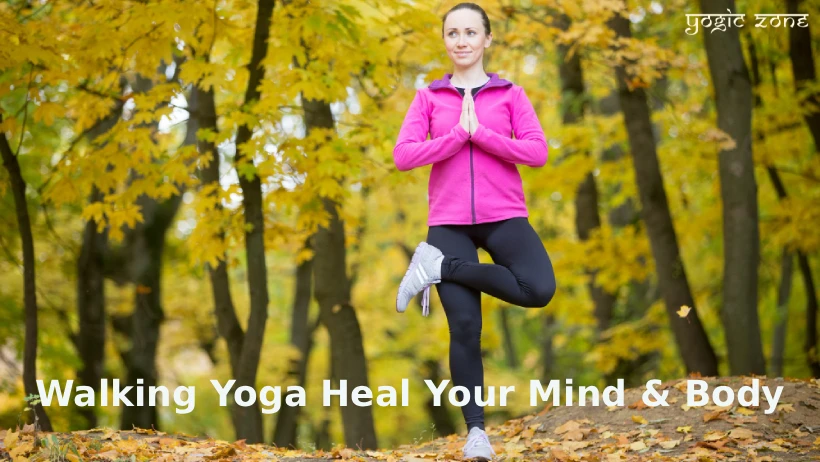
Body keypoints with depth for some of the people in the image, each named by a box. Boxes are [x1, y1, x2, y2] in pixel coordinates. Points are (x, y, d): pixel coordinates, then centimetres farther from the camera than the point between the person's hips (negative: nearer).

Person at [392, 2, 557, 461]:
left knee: (539, 289, -26)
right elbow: (403, 156, -2)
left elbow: (537, 152, -4)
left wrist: (480, 132, -11)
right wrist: (458, 135, -10)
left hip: (504, 216, 0)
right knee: (465, 325, -9)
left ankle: (438, 267, -8)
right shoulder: (429, 97, 9)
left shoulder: (510, 94, 7)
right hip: (450, 221, 0)